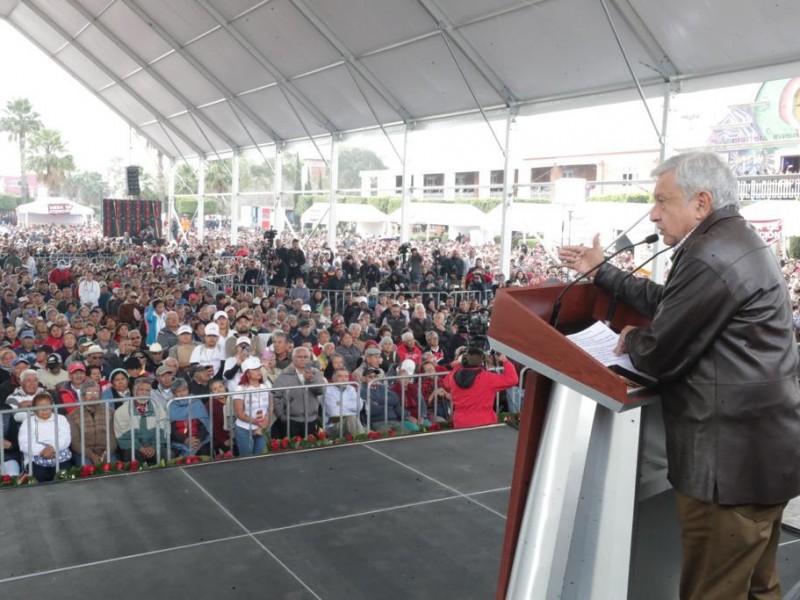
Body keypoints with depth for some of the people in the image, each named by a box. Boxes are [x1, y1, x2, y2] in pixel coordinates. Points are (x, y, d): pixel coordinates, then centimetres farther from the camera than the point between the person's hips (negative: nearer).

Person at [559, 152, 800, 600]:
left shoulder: (710, 257, -21)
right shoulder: (736, 242, 13)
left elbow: (659, 358, -17)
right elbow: (665, 303, 20)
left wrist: (631, 339, 4)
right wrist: (601, 271, 22)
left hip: (731, 458, -11)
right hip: (761, 451, 11)